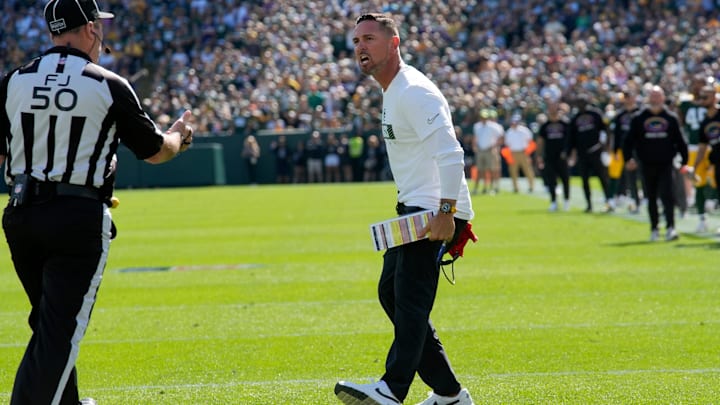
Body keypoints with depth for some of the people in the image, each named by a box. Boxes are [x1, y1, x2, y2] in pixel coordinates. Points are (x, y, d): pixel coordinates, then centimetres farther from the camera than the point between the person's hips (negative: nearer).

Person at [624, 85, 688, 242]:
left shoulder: (671, 118, 4)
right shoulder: (639, 118, 3)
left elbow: (679, 141, 7)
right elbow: (630, 140, 4)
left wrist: (684, 161, 4)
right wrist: (629, 158, -9)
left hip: (666, 164, -2)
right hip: (647, 164, 2)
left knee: (666, 195, -12)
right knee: (651, 198, 10)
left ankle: (670, 227, -17)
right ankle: (654, 229, 19)